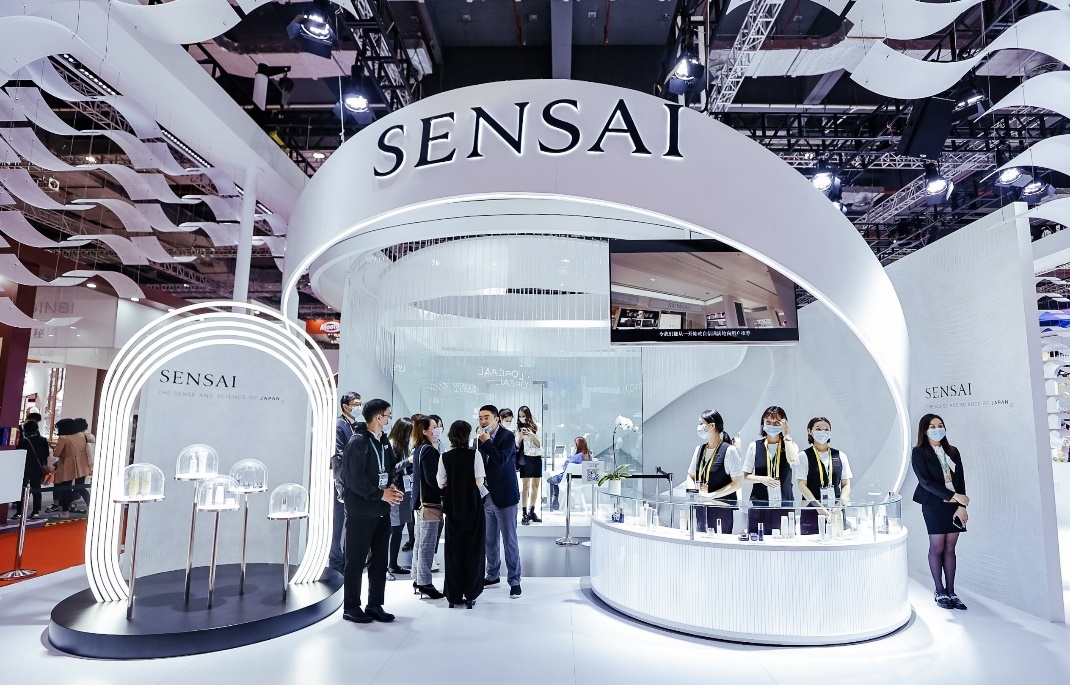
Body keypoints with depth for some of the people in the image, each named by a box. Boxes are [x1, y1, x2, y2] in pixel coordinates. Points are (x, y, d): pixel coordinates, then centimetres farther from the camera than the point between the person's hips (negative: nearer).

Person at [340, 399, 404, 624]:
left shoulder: (384, 441, 10)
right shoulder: (358, 442, -15)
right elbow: (354, 478, -19)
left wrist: (392, 487, -2)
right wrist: (380, 494, -18)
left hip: (382, 511, 8)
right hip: (361, 512, -8)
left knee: (379, 561, 13)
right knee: (356, 561, 4)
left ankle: (375, 605, 24)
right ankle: (351, 607, 17)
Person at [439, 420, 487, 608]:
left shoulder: (445, 457, -4)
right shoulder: (475, 455, -10)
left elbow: (441, 484, -2)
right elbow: (479, 482, -12)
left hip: (453, 508, 2)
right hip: (473, 506, -2)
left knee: (453, 550, 11)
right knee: (473, 550, 9)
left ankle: (453, 595, 17)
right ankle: (470, 594, 13)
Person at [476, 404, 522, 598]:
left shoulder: (507, 436, -10)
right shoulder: (482, 437, 7)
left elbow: (501, 460, -24)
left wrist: (486, 442, -19)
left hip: (504, 496, -6)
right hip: (486, 496, 6)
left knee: (509, 540, -1)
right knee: (490, 540, 15)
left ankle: (515, 581, 8)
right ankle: (493, 575, 29)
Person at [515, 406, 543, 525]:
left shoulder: (536, 427, 4)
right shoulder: (519, 429, 3)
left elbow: (539, 444, 1)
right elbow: (516, 445, -1)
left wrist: (532, 435, -15)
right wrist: (521, 436, -18)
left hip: (537, 458, 3)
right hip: (526, 459, -2)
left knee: (535, 486, 8)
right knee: (526, 486, -7)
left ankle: (532, 512, 19)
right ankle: (524, 514, -6)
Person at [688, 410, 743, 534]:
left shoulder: (729, 450, -8)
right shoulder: (699, 449, 9)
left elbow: (738, 483, -10)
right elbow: (691, 476, 17)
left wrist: (712, 495, -15)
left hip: (722, 507, -5)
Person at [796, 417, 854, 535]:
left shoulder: (840, 456, 10)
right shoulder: (804, 456, 1)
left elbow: (846, 484, 9)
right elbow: (802, 485, -5)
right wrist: (818, 506, -15)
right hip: (812, 512, -3)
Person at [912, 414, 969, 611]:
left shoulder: (952, 452, 10)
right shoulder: (919, 452, -5)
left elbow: (960, 480, 6)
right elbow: (926, 481, -12)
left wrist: (962, 506, -5)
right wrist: (955, 496, -16)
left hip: (955, 506, 4)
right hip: (934, 506, -4)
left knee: (950, 549, 7)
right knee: (937, 548, 1)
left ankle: (951, 592, 13)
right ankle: (940, 592, 10)